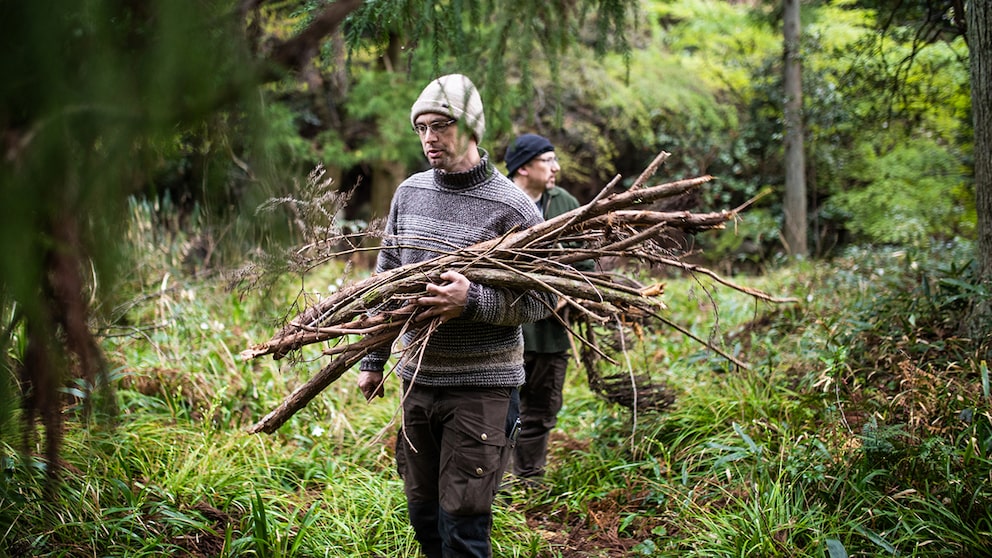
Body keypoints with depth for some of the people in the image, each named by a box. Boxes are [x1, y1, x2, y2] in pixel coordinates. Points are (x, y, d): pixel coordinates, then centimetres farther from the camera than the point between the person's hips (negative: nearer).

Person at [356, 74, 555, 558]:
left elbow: (543, 298, -11)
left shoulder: (512, 207, -10)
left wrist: (472, 301, -26)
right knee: (423, 516, 15)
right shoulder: (409, 193, 7)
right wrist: (373, 361, 14)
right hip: (417, 378, 6)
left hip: (482, 385, -6)